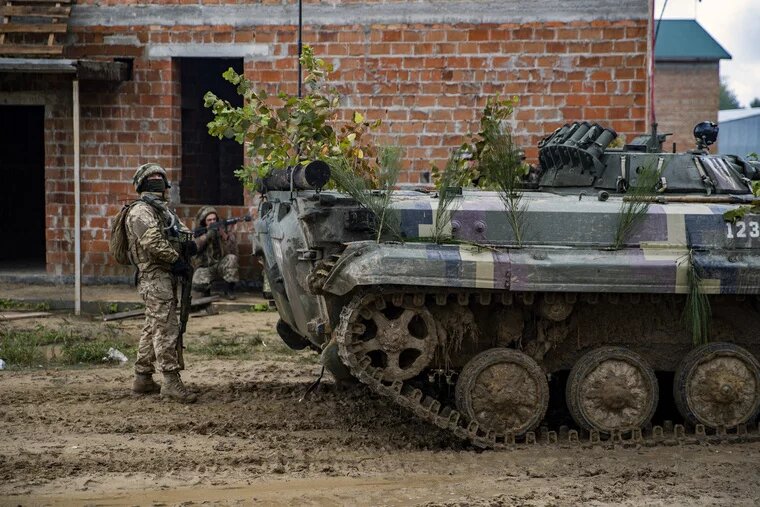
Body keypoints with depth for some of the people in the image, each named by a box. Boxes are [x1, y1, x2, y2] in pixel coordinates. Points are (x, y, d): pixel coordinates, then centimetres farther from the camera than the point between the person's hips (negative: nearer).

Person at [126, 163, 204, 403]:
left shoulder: (164, 210, 22)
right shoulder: (140, 211, -8)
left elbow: (182, 237, 20)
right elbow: (152, 242, -22)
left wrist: (195, 243, -3)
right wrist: (176, 259, -18)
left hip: (167, 277, 10)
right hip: (155, 277, -10)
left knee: (153, 328, 13)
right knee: (166, 329, -13)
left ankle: (143, 378, 20)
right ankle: (171, 382, -15)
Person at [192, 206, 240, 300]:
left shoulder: (223, 229, -5)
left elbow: (233, 251, -14)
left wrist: (224, 236, -28)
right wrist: (207, 235, -28)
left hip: (221, 266, 1)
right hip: (205, 268, -1)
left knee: (231, 258, -30)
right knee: (197, 284, -30)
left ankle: (229, 290, -15)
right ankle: (206, 288, 8)